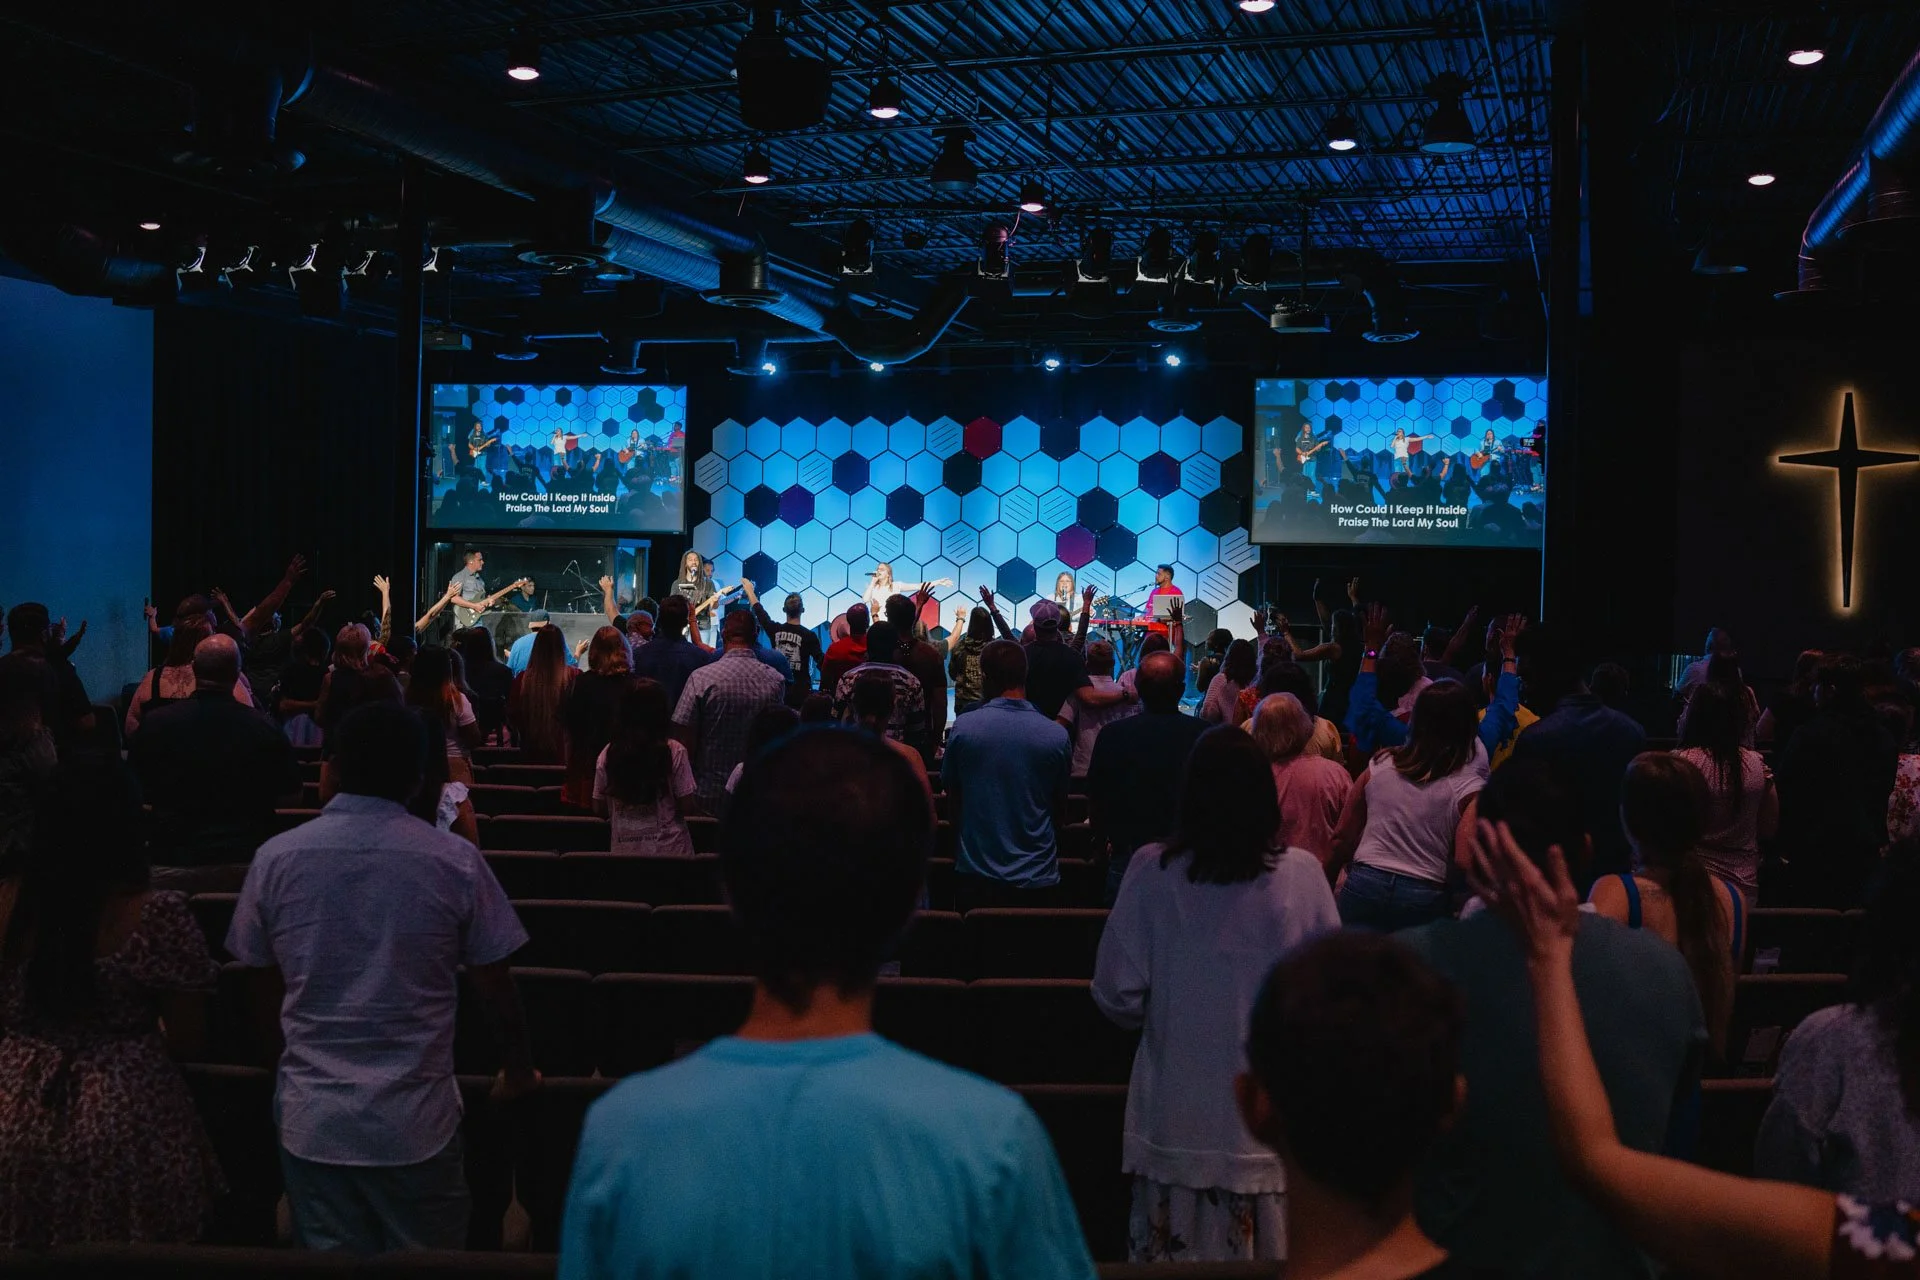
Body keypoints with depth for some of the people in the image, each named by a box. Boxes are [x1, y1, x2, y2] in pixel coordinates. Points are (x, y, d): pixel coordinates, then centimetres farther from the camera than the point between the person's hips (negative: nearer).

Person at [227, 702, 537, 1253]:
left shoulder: (275, 858, -3)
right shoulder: (455, 862, -10)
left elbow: (266, 991, 8)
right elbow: (496, 988, -2)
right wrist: (518, 1073, 15)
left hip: (311, 1121, 2)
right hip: (416, 1124, -2)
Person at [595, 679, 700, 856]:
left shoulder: (607, 755, -3)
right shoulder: (674, 751, -11)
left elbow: (599, 809, 5)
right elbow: (688, 806, -10)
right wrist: (702, 804, 11)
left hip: (623, 850, 3)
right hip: (668, 850, -3)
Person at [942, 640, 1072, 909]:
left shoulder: (963, 727, -9)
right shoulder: (1056, 735, -8)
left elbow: (952, 799, 3)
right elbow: (1059, 803, 6)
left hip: (975, 875, 0)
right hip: (1036, 875, 0)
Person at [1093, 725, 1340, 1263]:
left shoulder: (1153, 870, -9)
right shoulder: (1301, 874, -10)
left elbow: (1118, 996, -6)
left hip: (1174, 1119, 0)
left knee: (1175, 1248, 11)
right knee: (1268, 1255, 11)